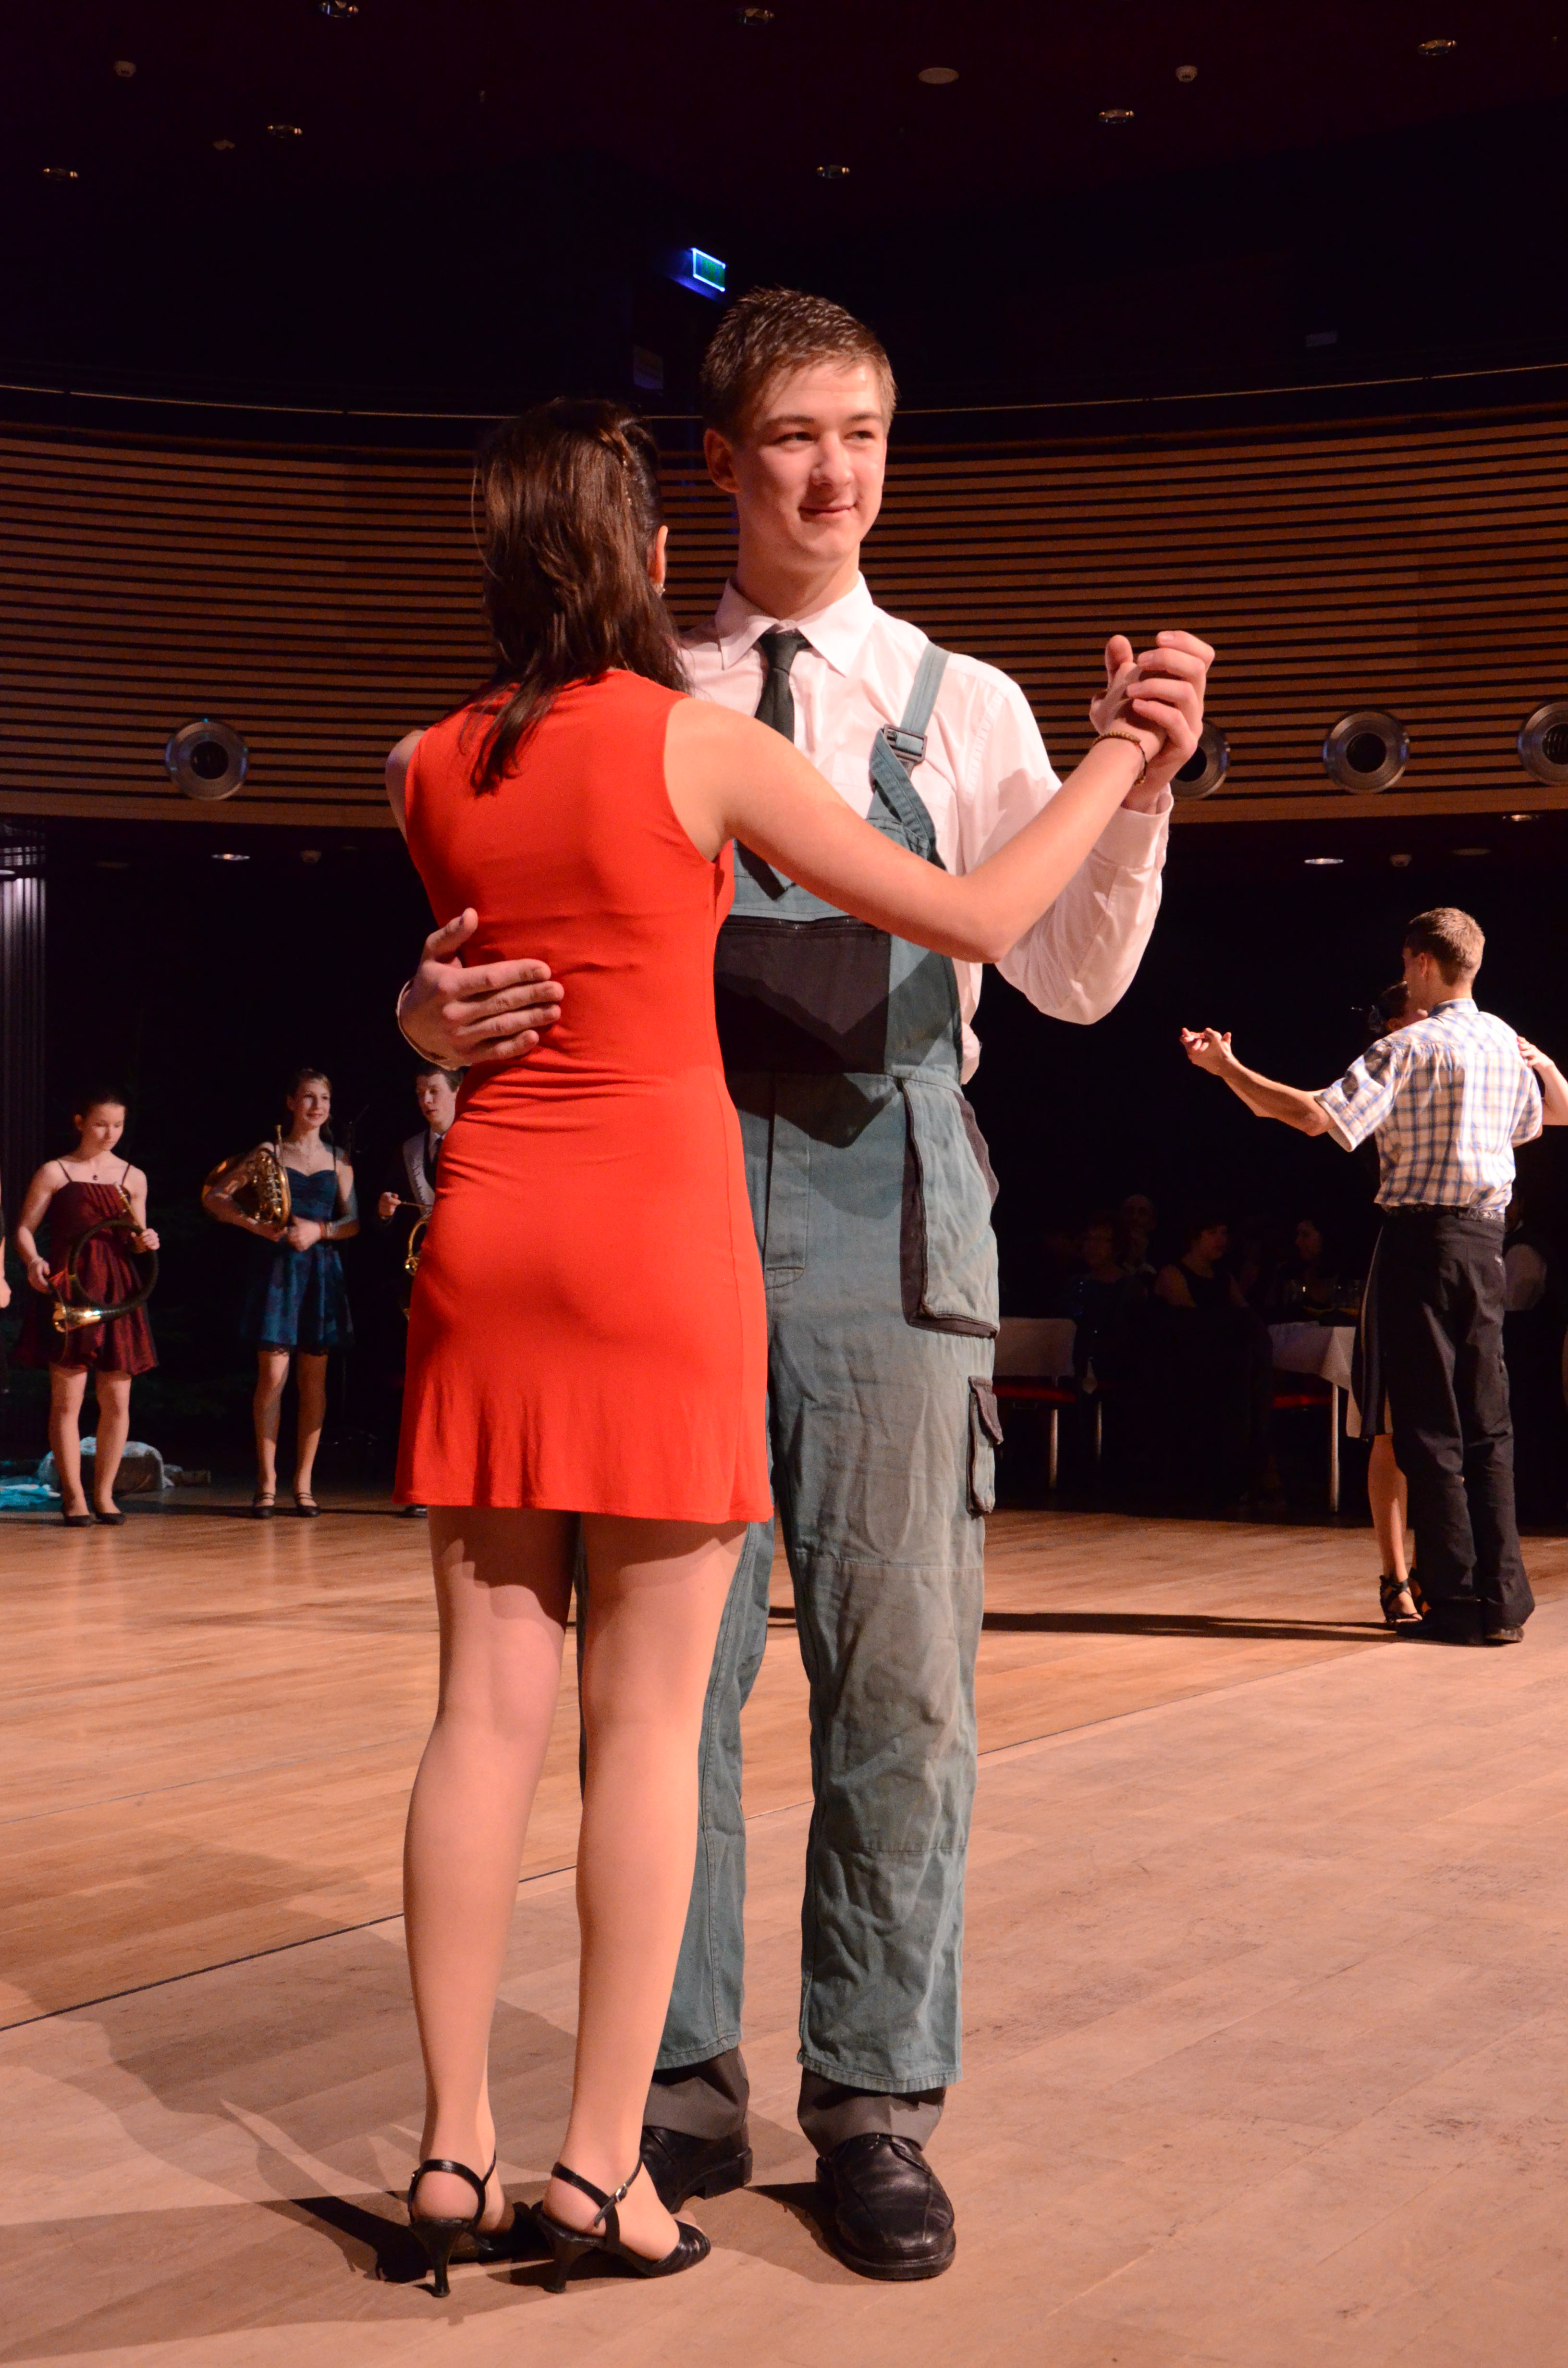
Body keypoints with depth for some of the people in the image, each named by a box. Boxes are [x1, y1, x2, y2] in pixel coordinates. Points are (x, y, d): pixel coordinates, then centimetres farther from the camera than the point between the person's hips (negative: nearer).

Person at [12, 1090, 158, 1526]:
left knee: (117, 1400, 2)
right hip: (68, 1290, -3)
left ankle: (104, 1494, 13)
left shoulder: (133, 1178, 13)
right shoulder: (54, 1173, 4)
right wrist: (33, 1261, -16)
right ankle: (73, 1496, 3)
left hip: (117, 1292, 3)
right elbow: (24, 1229, 2)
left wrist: (145, 1242, -2)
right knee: (67, 1398, -4)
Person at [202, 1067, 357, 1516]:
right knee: (273, 1373, -8)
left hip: (321, 1271, 3)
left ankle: (303, 1482, 9)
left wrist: (319, 1231, -13)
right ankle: (267, 1483, -2)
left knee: (313, 1379, 3)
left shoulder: (337, 1159, 11)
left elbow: (353, 1222, 6)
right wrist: (254, 1224, -14)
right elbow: (213, 1198, -1)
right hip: (277, 1269, -3)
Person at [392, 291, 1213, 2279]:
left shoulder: (959, 708, 10)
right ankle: (680, 2089, 19)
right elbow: (532, 950, 6)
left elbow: (1070, 977, 1)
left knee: (902, 1677, 0)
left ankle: (876, 2106, 13)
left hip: (881, 1209, 0)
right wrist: (436, 1013, -16)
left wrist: (1139, 788, -15)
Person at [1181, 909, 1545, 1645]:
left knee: (1428, 1425, -2)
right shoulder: (1506, 1043, 11)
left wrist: (1225, 1067, -13)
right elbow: (1527, 1125, 28)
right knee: (1486, 1422, 9)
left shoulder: (1411, 1047, -12)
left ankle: (1457, 1604, -2)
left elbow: (1318, 1116, -21)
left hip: (1423, 1234, -7)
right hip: (1486, 1233, 7)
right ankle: (1503, 1599, 9)